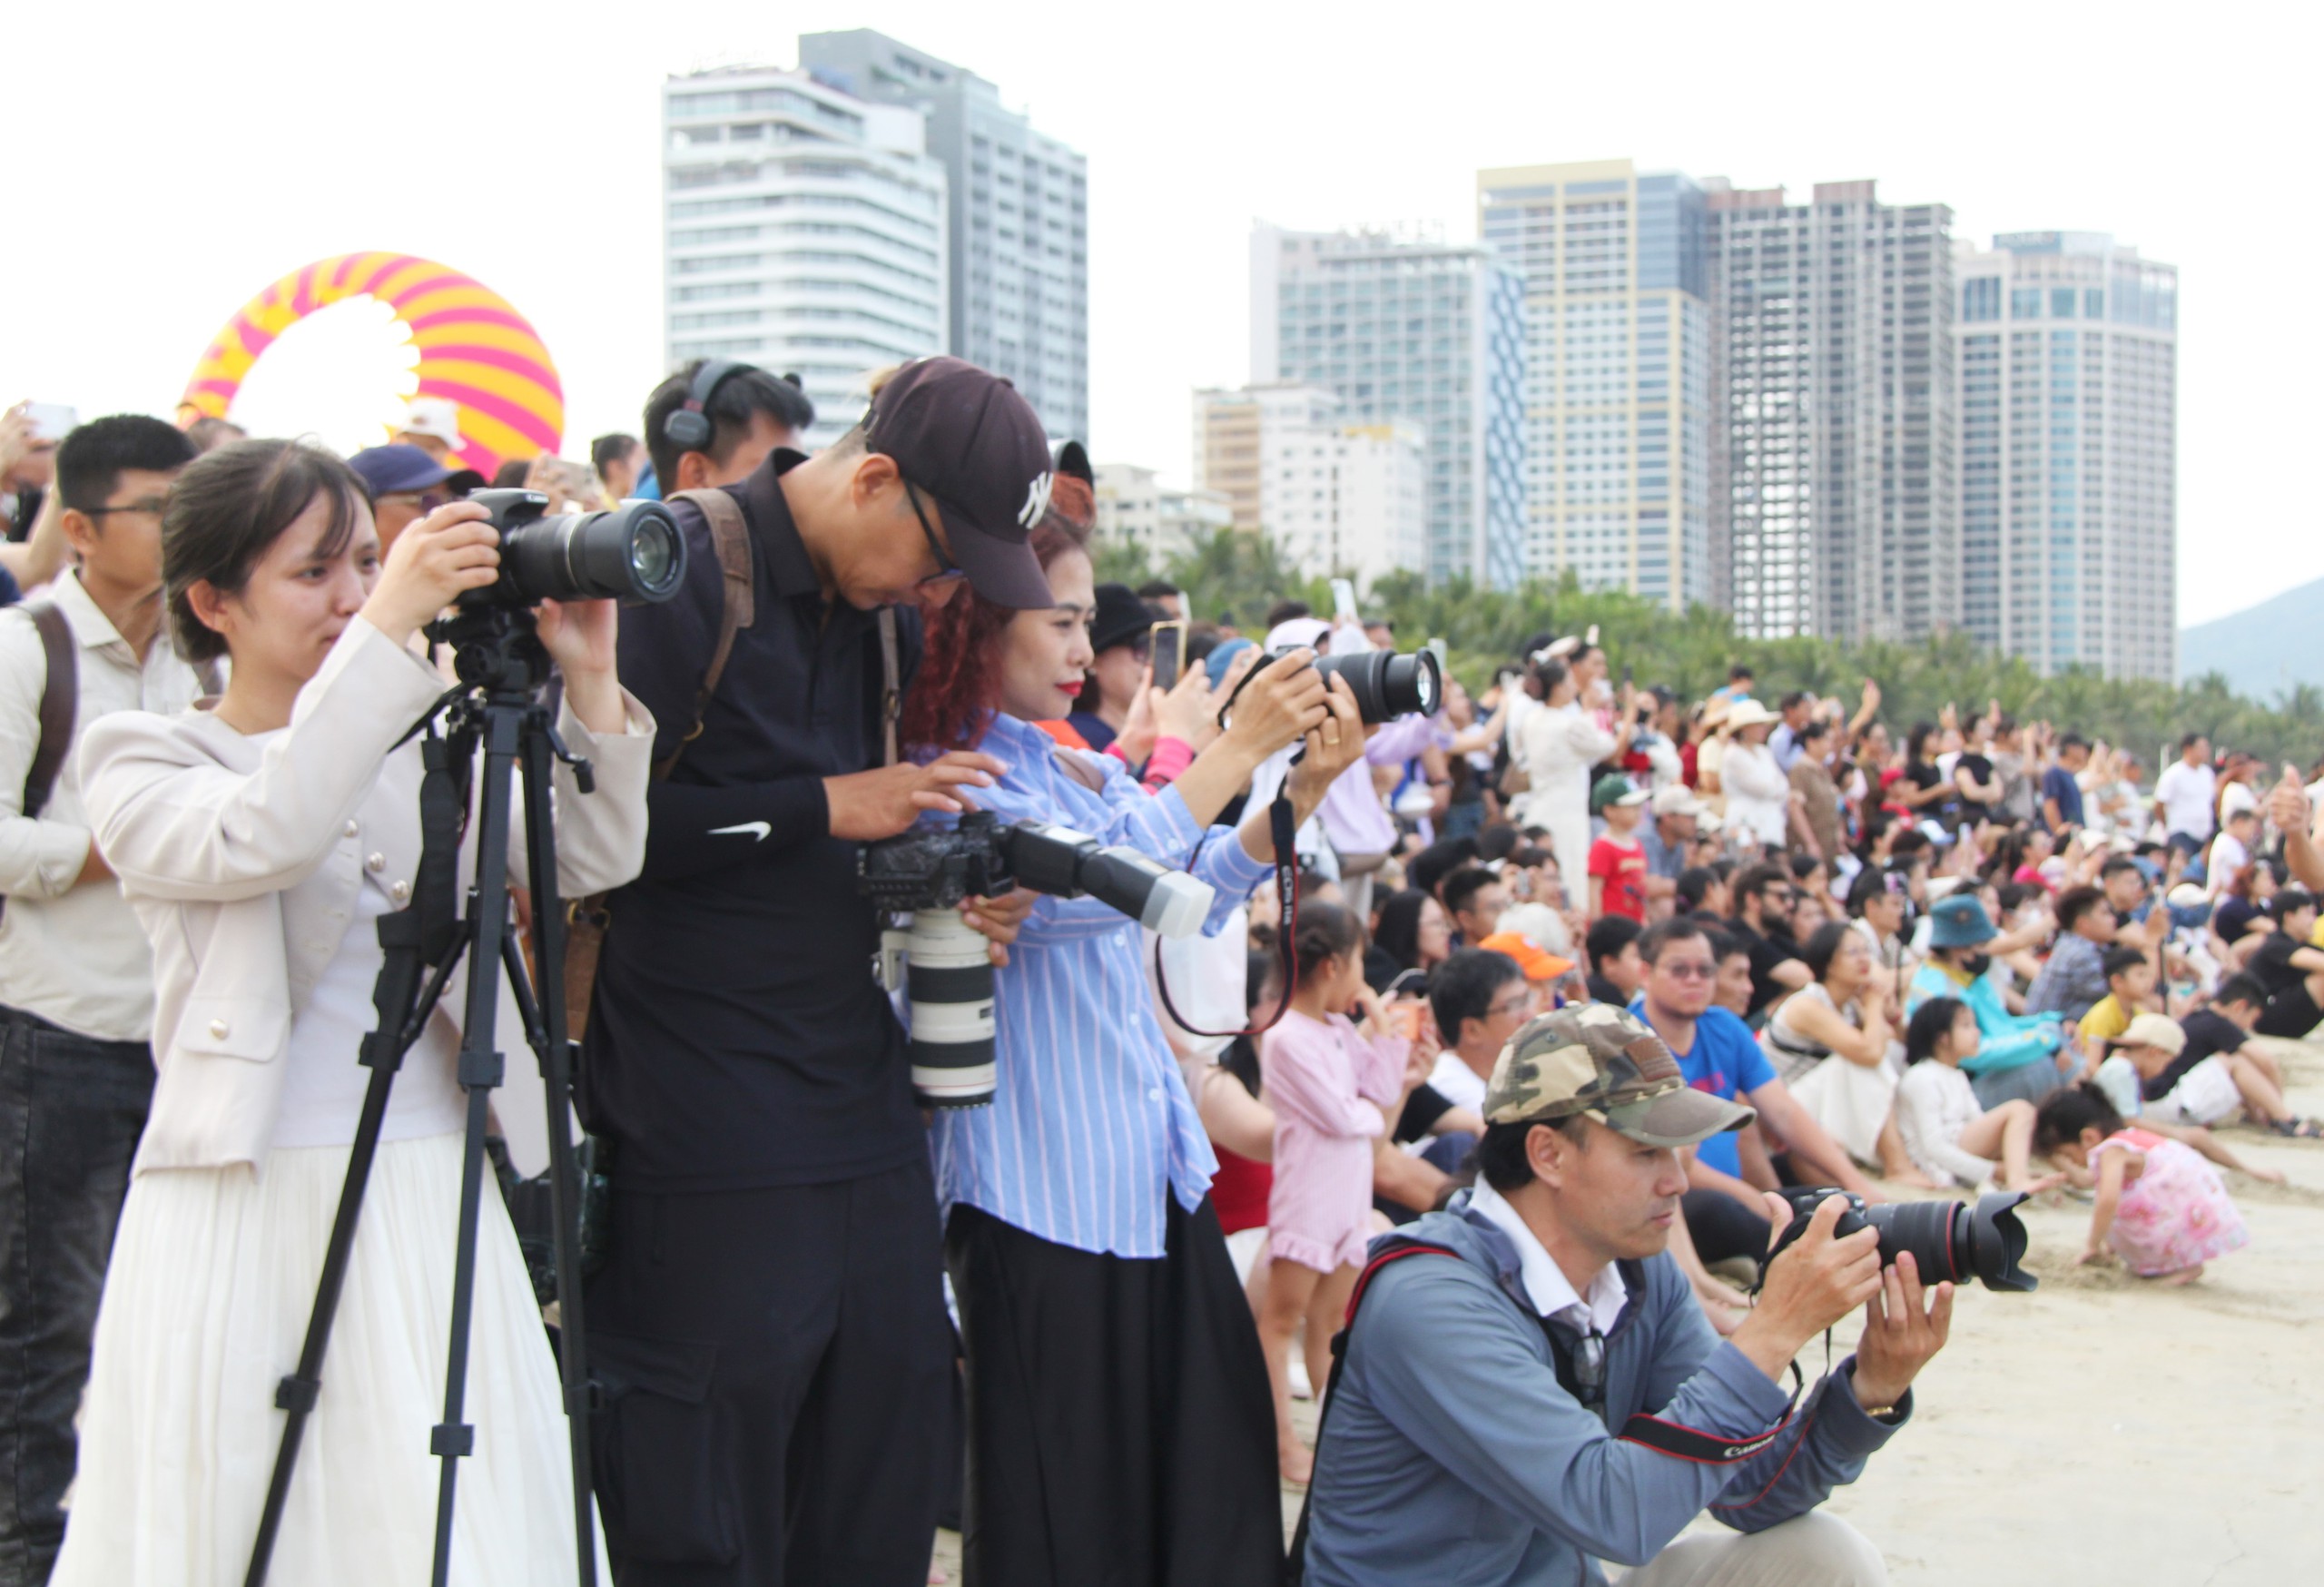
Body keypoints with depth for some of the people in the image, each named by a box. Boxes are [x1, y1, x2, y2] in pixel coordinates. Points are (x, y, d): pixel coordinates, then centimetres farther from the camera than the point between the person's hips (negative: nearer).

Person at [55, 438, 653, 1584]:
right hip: (245, 1213, -4)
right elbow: (261, 840, -21)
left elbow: (592, 864, 3)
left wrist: (588, 682, -10)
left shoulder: (428, 744, 13)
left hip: (437, 1207, 4)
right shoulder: (142, 759, 0)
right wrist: (388, 631, -24)